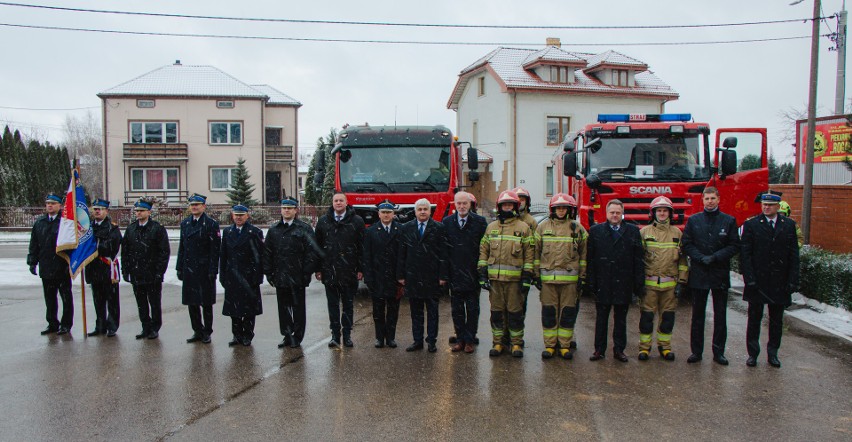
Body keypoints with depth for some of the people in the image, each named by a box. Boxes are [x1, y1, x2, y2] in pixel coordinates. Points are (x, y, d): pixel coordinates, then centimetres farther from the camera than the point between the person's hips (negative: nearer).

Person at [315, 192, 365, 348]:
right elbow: (318, 246, 8)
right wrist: (318, 269, 4)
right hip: (329, 271, 2)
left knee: (348, 305, 7)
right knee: (333, 304, 7)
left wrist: (360, 269, -5)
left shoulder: (357, 221, 0)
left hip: (349, 271, -1)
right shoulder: (323, 221, 7)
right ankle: (335, 335, 16)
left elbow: (362, 246, -1)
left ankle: (347, 335, 17)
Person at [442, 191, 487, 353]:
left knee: (472, 309, 6)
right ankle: (460, 339, 19)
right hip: (454, 274, 2)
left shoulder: (480, 222, 0)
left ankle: (470, 340, 15)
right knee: (457, 309, 9)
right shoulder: (446, 222, 5)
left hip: (473, 274, -1)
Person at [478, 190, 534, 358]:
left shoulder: (523, 227, 4)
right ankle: (497, 342, 18)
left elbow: (529, 253, 2)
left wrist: (527, 276, -5)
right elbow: (483, 250, 12)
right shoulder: (491, 227, 12)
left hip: (515, 277, -2)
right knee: (496, 311, 8)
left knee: (515, 311, 2)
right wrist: (482, 273, 4)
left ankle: (517, 343, 14)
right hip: (494, 277, 3)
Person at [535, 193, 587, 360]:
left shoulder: (577, 228, 6)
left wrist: (582, 276, 4)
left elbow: (583, 254, 8)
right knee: (549, 312, 4)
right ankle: (549, 345, 13)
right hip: (547, 276, 0)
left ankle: (565, 345, 15)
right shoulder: (543, 227, 7)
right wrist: (537, 274, 4)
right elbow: (536, 252, 8)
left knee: (568, 312, 4)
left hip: (570, 277, 0)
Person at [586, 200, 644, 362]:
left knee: (621, 318, 9)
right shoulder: (596, 231, 4)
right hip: (603, 283, 0)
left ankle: (619, 350, 19)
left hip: (624, 283, 0)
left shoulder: (633, 231, 6)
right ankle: (599, 349, 16)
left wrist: (639, 282, -2)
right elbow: (590, 259, 2)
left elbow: (639, 259, 3)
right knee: (601, 318, 7)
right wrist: (591, 282, -4)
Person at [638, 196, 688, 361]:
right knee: (646, 316, 1)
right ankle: (644, 346, 12)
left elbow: (682, 259, 10)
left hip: (670, 283, 2)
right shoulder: (644, 232, 3)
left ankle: (664, 346, 22)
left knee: (668, 316, 8)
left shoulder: (677, 233, 9)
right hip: (649, 283, -2)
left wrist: (681, 282, 4)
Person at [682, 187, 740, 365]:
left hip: (720, 274, 0)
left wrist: (715, 257, -13)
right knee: (697, 315, 6)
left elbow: (734, 246, 0)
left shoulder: (729, 221, 3)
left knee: (720, 315, 6)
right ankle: (696, 351, 14)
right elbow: (686, 244, 3)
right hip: (698, 274, 0)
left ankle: (718, 352, 16)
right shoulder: (693, 220, 5)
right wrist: (701, 258, -11)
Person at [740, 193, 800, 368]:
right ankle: (752, 353, 17)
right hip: (757, 281, -2)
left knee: (777, 320, 11)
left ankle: (772, 353, 23)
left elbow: (794, 255, 4)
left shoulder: (789, 225, 5)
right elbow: (745, 254, -5)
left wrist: (793, 280, -3)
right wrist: (749, 279, -12)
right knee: (754, 319, 7)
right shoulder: (751, 225, -2)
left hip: (779, 283, 2)